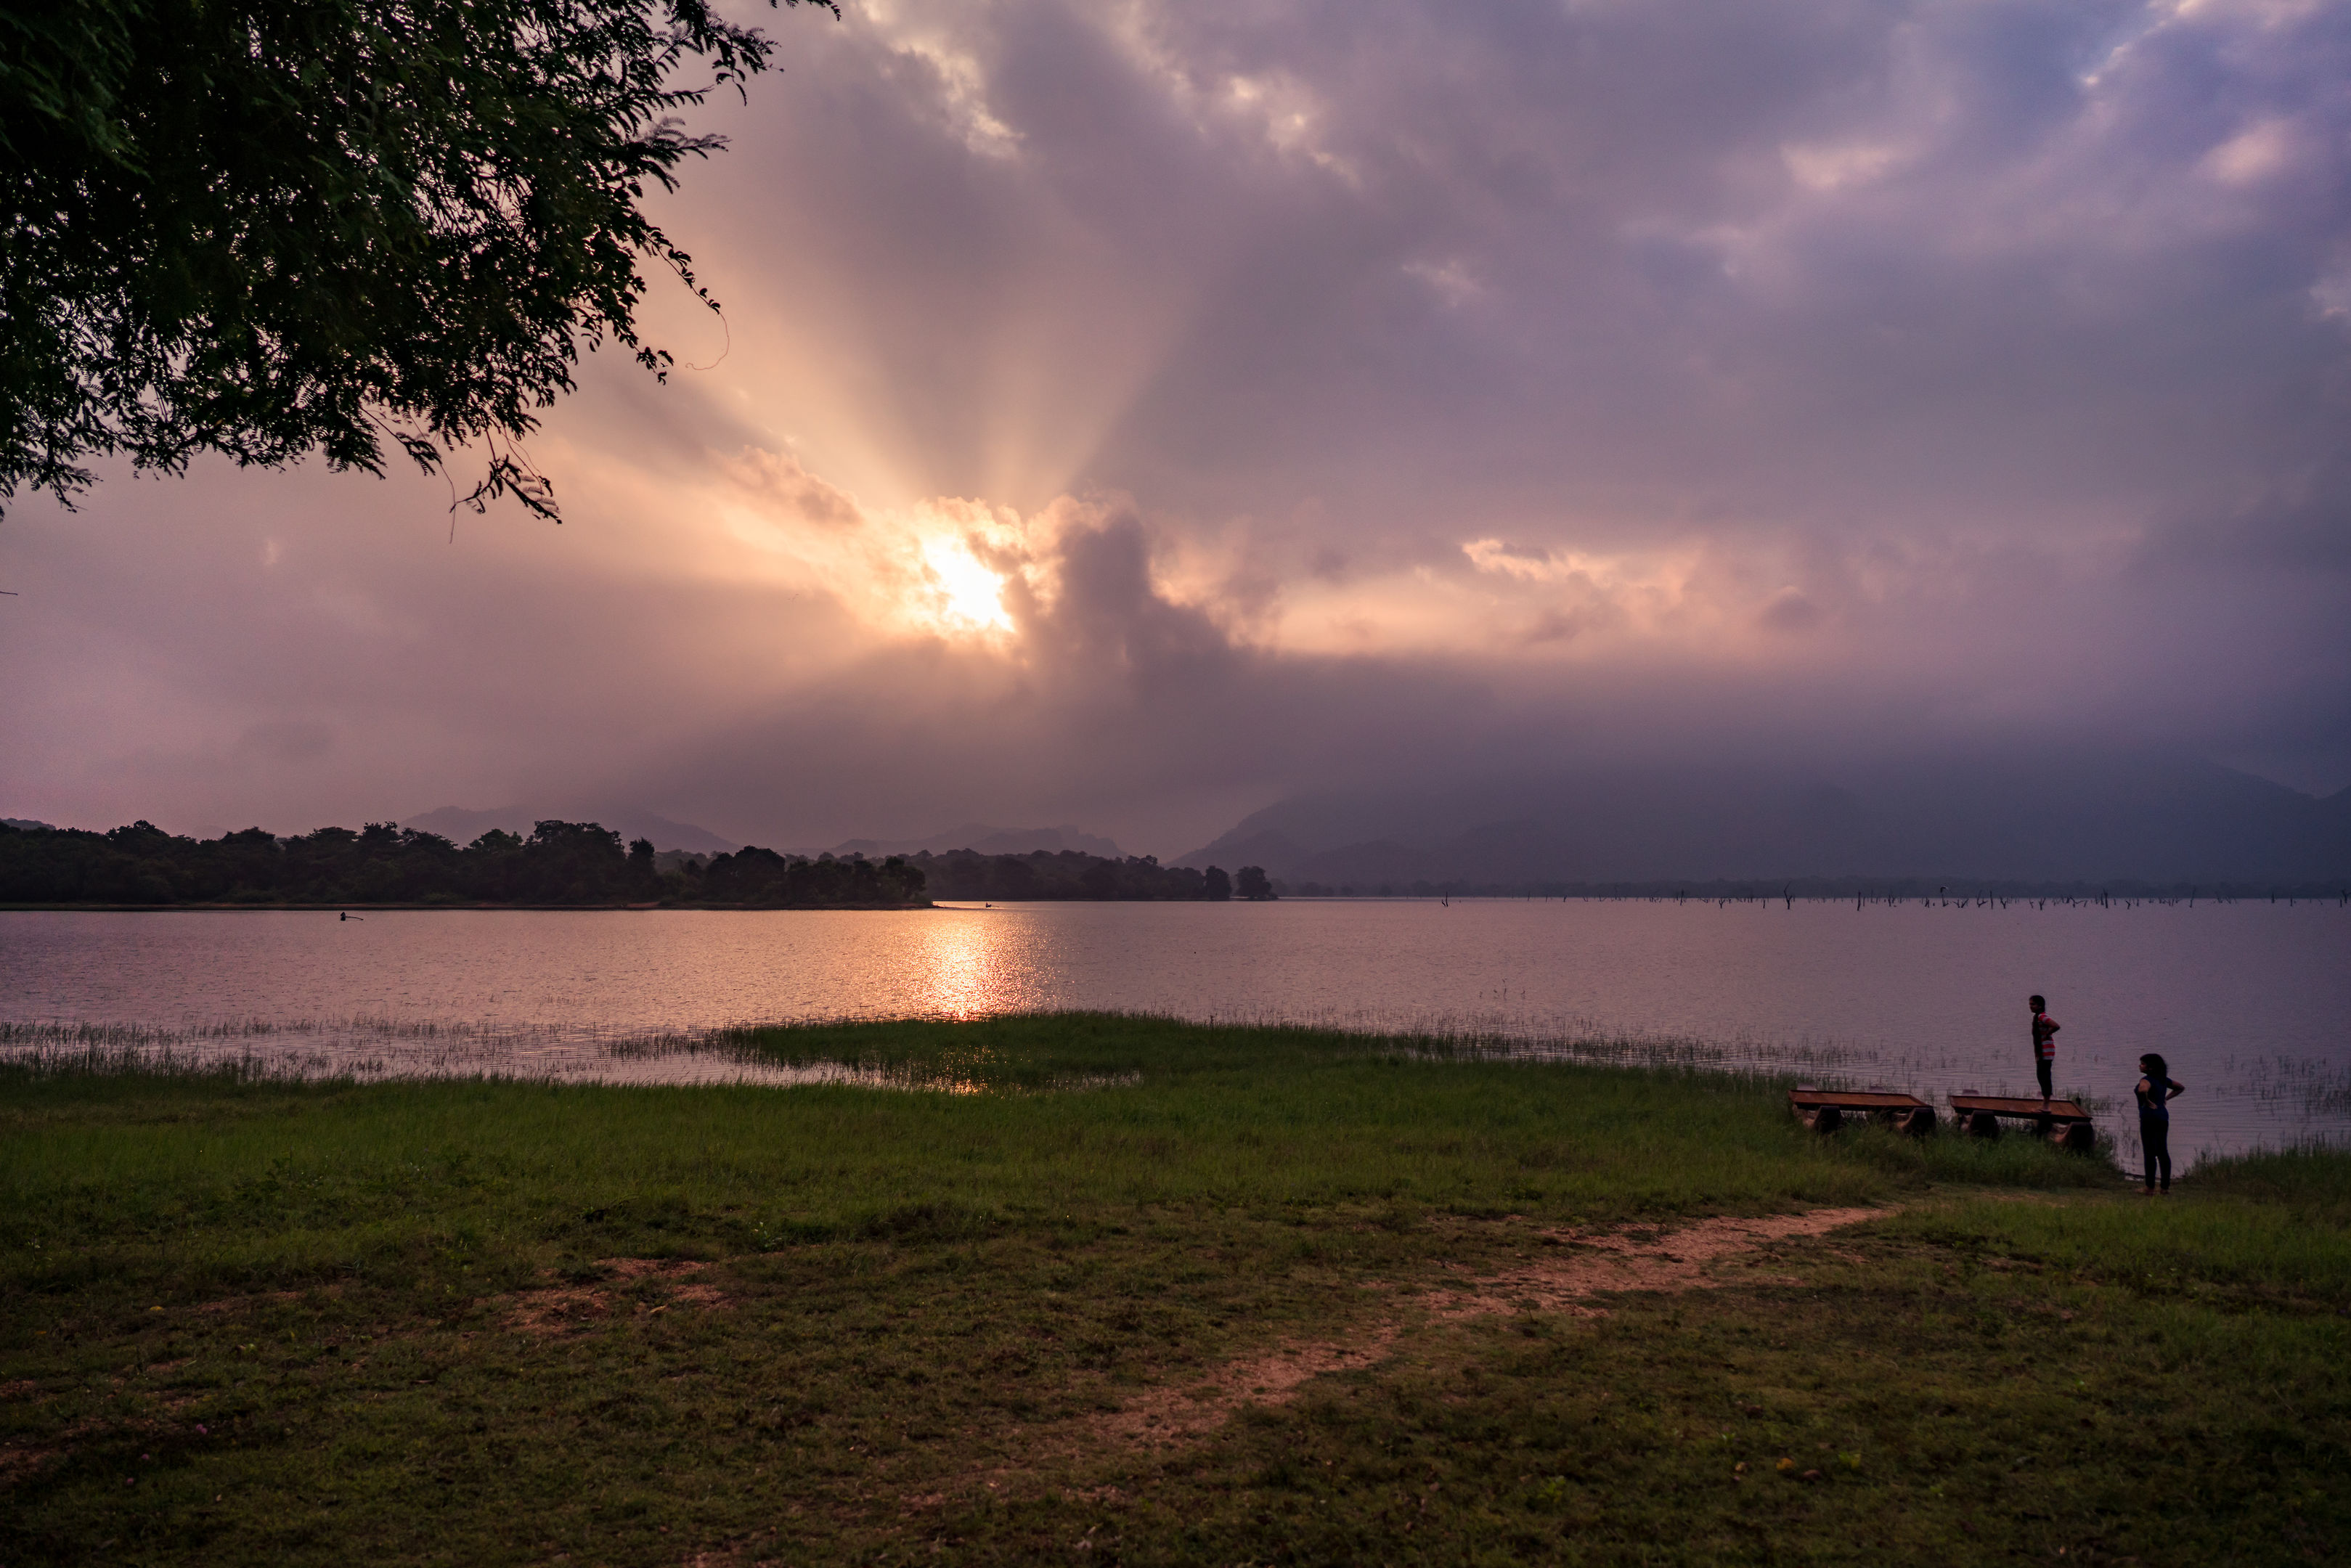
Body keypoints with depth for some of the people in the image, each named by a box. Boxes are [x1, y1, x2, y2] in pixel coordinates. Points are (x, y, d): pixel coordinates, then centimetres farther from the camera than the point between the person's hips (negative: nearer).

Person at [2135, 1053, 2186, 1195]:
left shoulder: (2147, 1080, -14)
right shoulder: (2163, 1079, 12)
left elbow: (2143, 1090, -37)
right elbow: (2181, 1087, 27)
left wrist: (2147, 1102, -19)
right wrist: (2166, 1099, 18)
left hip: (2149, 1116, -9)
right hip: (2163, 1115, 9)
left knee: (2150, 1153, -6)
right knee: (2163, 1152, 12)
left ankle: (2150, 1189, -5)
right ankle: (2166, 1186, 14)